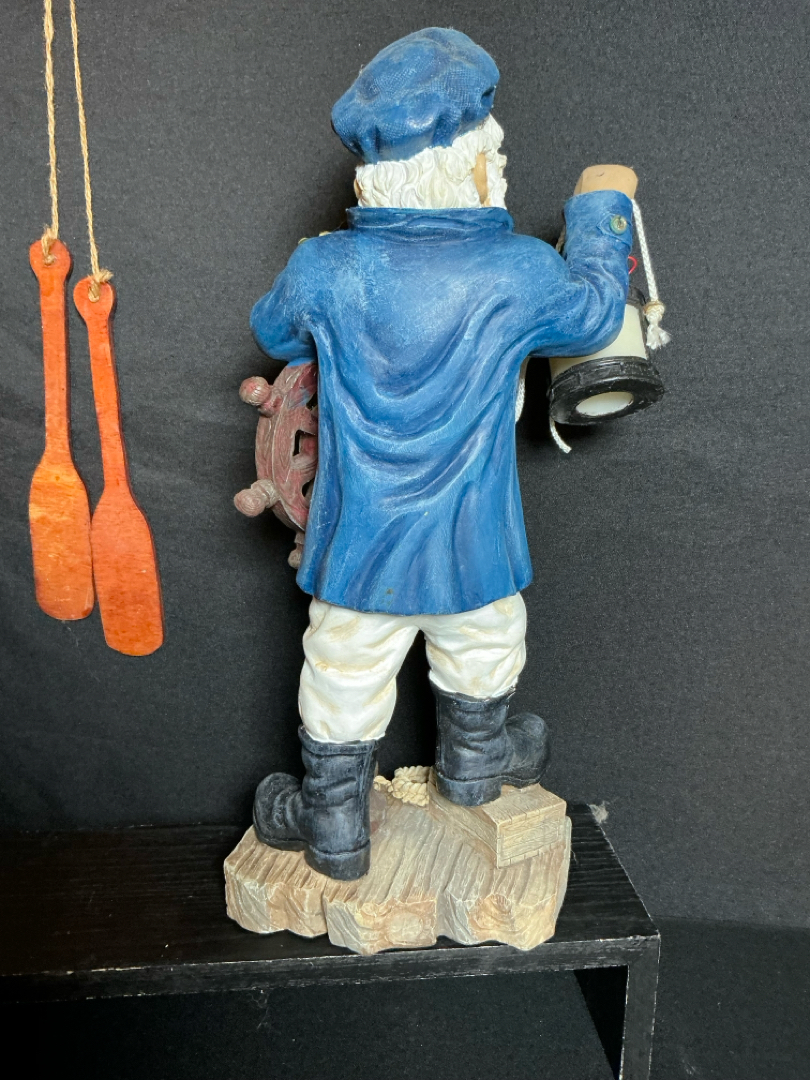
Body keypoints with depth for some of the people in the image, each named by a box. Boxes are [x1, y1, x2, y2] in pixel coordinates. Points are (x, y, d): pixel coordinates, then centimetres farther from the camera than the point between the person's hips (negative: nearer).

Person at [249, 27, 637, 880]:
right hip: (471, 542, 1)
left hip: (359, 541, 0)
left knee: (346, 679, 17)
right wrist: (600, 209, 20)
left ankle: (333, 829, 36)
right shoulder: (519, 272, -15)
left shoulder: (323, 269, -12)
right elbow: (593, 316, 6)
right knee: (480, 652, 28)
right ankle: (473, 767, 54)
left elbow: (273, 332, 9)